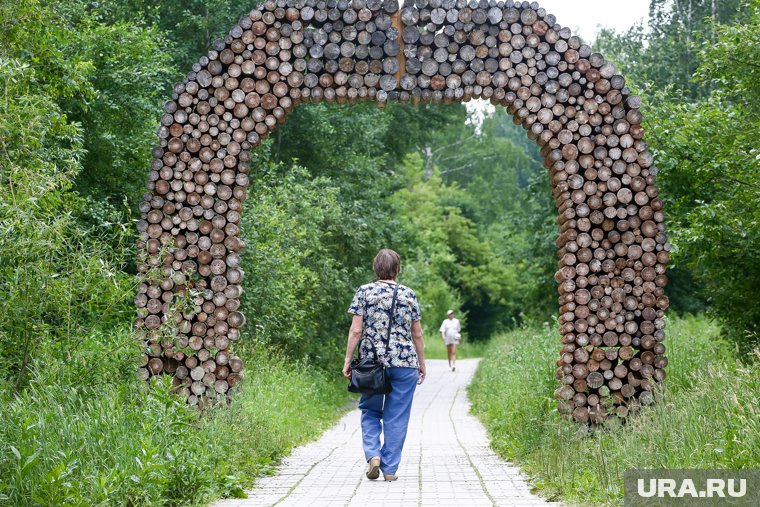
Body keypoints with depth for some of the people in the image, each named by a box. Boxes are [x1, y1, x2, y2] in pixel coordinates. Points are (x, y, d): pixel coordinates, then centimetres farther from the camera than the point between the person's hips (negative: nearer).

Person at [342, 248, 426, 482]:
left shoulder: (364, 292, -1)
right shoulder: (409, 295, 4)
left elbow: (355, 330, -5)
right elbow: (417, 335, 7)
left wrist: (347, 360, 1)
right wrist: (422, 364, 16)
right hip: (405, 363, 1)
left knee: (370, 411, 15)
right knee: (397, 417, 6)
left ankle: (373, 454, -5)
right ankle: (390, 468, 8)